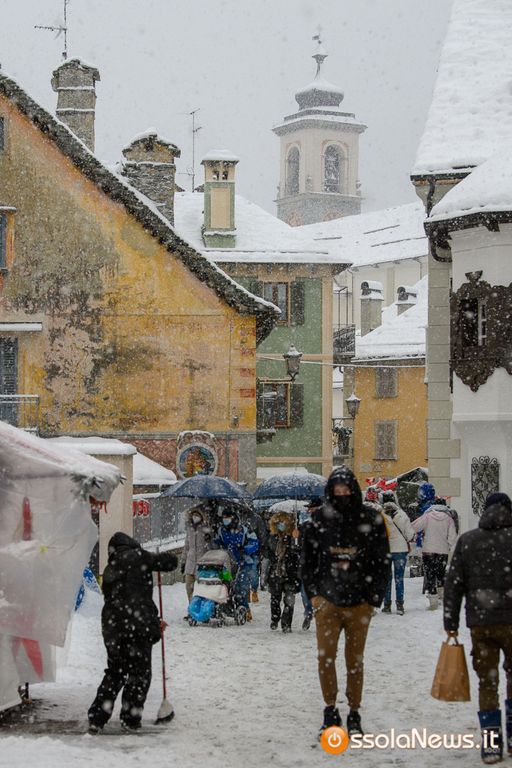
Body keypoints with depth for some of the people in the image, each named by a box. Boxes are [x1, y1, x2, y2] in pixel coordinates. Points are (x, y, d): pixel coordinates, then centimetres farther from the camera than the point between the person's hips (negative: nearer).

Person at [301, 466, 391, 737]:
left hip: (359, 602, -1)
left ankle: (354, 715, 17)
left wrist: (372, 598, -2)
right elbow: (307, 559, 11)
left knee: (355, 660, 7)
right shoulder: (320, 519, 4)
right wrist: (313, 593, 3)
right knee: (325, 656, -6)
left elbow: (382, 562, 3)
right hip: (327, 600, 1)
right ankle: (330, 711, 8)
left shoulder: (371, 519, 1)